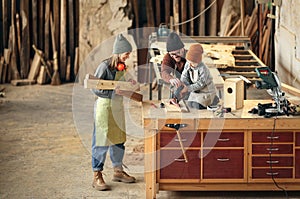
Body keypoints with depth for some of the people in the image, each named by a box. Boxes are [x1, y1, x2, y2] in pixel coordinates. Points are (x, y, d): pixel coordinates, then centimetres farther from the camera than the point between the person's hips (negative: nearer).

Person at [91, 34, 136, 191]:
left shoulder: (121, 66, 8)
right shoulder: (105, 66, -16)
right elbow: (95, 89, -17)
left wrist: (128, 84, 0)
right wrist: (113, 91, -24)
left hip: (118, 106, 8)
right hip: (104, 106, -8)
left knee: (118, 140, 15)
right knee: (101, 141, -2)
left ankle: (118, 172, 28)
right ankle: (97, 177, 4)